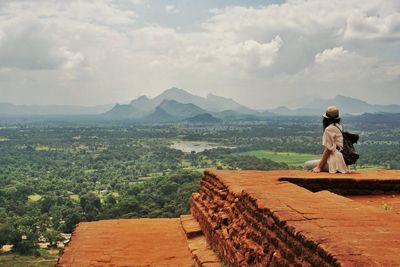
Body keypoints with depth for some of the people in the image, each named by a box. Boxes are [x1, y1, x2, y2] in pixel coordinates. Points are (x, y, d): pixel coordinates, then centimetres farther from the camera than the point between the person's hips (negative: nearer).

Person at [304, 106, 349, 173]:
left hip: (335, 162, -10)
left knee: (307, 165, -7)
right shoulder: (339, 127, 17)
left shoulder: (329, 129, -10)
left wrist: (319, 167, -14)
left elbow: (328, 149, -15)